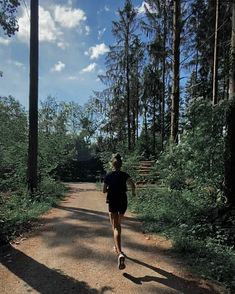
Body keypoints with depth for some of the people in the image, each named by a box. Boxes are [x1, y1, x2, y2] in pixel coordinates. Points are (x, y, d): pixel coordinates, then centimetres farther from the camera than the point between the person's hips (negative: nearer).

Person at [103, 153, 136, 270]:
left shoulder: (108, 176, -4)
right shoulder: (125, 175, -2)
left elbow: (104, 191, -1)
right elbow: (132, 184, -15)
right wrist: (133, 191, 5)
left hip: (112, 203, -2)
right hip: (123, 202, 3)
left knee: (115, 228, -4)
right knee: (118, 224, 25)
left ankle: (120, 254, -19)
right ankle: (117, 246, 39)